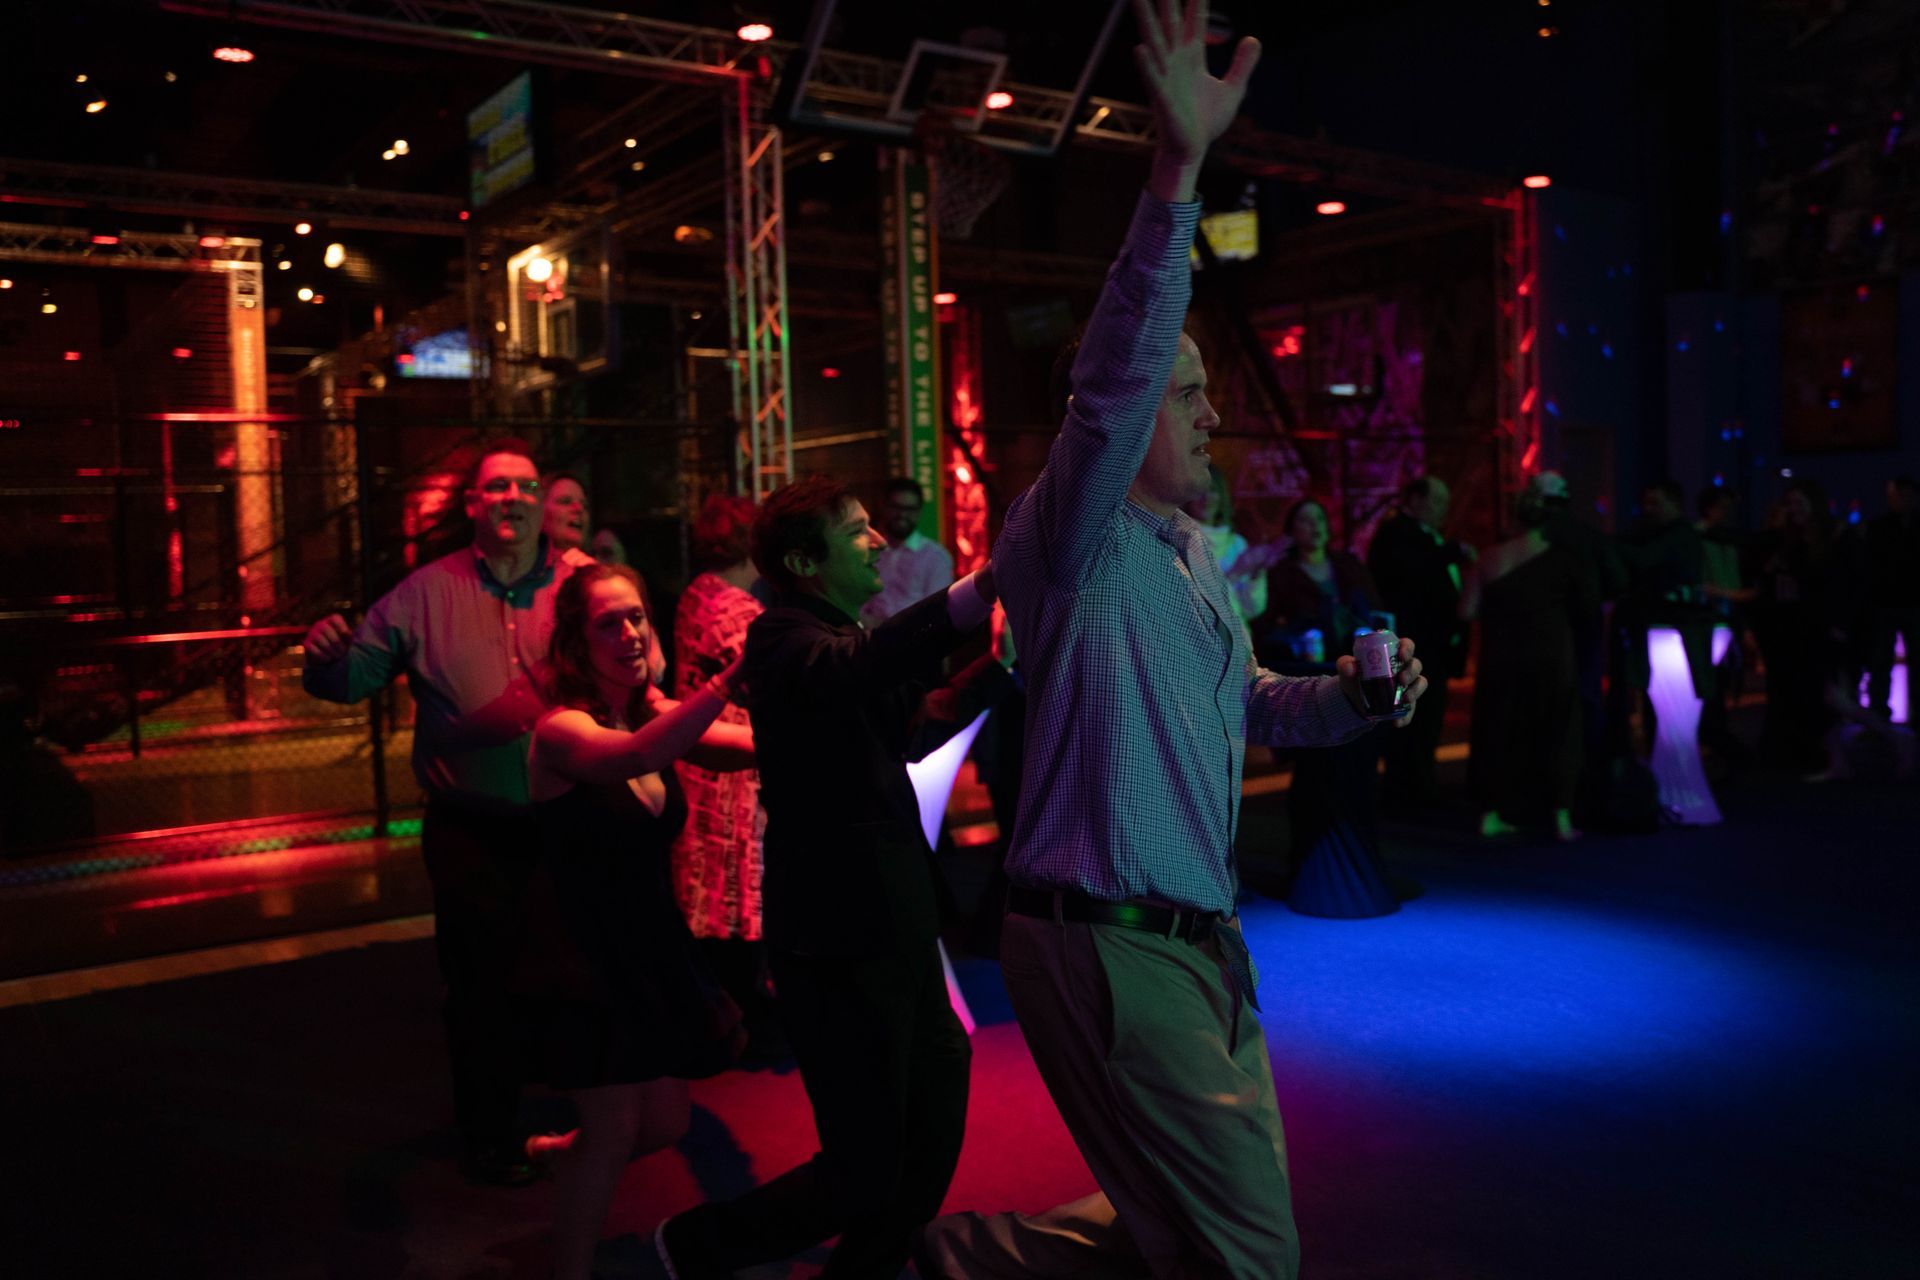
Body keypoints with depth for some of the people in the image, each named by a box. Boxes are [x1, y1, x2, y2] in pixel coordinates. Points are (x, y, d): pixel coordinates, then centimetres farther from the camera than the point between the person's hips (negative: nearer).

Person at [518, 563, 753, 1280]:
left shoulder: (657, 715, 2)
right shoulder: (561, 731, -19)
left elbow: (756, 745, -11)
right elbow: (635, 756, -41)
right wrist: (732, 679, -51)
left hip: (648, 944, 7)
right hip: (581, 949, -7)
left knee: (666, 1124, 12)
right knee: (615, 1129, -5)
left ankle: (569, 1159, 40)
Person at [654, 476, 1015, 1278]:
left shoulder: (838, 633, 14)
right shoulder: (783, 636, -15)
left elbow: (911, 726, 23)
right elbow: (855, 668, -39)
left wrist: (1004, 660, 12)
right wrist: (991, 580, -49)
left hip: (892, 932, 9)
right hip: (841, 943, -9)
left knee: (931, 1140, 17)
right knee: (865, 1175, 1)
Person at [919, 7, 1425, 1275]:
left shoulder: (1191, 553, 14)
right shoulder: (1073, 540, -14)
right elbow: (1114, 382, -32)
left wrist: (1345, 695, 6)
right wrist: (1177, 172, -39)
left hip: (1191, 938, 9)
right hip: (1109, 947, -9)